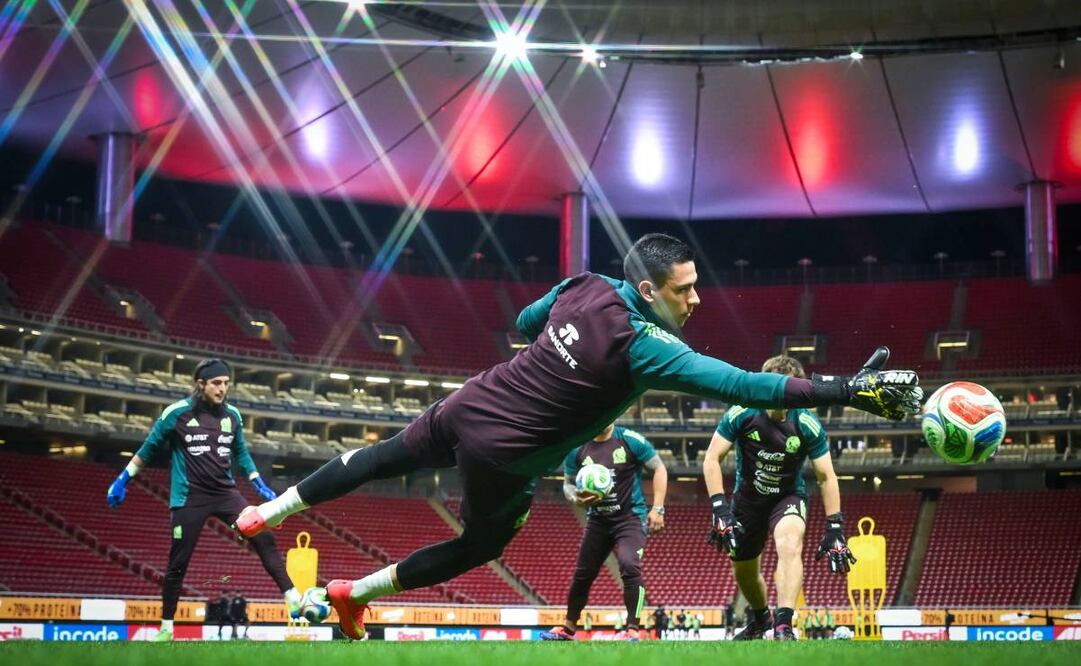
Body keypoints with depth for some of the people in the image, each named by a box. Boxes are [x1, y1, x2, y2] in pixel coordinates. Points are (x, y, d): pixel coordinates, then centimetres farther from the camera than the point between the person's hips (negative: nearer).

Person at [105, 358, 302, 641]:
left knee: (264, 540, -13)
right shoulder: (177, 413, -8)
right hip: (189, 498, -3)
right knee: (178, 563, 2)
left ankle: (293, 600, -13)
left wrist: (260, 486, 15)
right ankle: (166, 627, 15)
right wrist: (122, 480, 4)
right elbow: (148, 448, 3)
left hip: (226, 493, 3)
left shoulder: (232, 415, 4)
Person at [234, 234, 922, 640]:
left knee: (380, 459, 29)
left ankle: (269, 511, 39)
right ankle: (356, 593, 31)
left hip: (465, 405, 6)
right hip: (500, 455, -5)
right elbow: (746, 386, -32)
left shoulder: (584, 287, -7)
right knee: (482, 545, 23)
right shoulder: (645, 347, -27)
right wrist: (852, 389, -32)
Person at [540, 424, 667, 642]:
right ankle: (568, 628, 29)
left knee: (630, 567, -24)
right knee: (582, 574, 10)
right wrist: (577, 498, -14)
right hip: (597, 520, 4)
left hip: (630, 517, -4)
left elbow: (659, 468, -3)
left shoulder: (631, 440, -11)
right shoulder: (577, 449, -1)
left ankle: (633, 630, -17)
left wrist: (657, 509, -9)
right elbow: (568, 483, 11)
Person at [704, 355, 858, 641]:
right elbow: (712, 459, -15)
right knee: (743, 572, 13)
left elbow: (826, 477, -12)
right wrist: (719, 508, -25)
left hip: (788, 498, -2)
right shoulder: (741, 414, -19)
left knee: (790, 546, -33)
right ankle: (759, 618, 46)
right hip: (747, 498, 2)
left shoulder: (807, 425, -19)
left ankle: (783, 626, -38)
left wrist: (834, 529, -16)